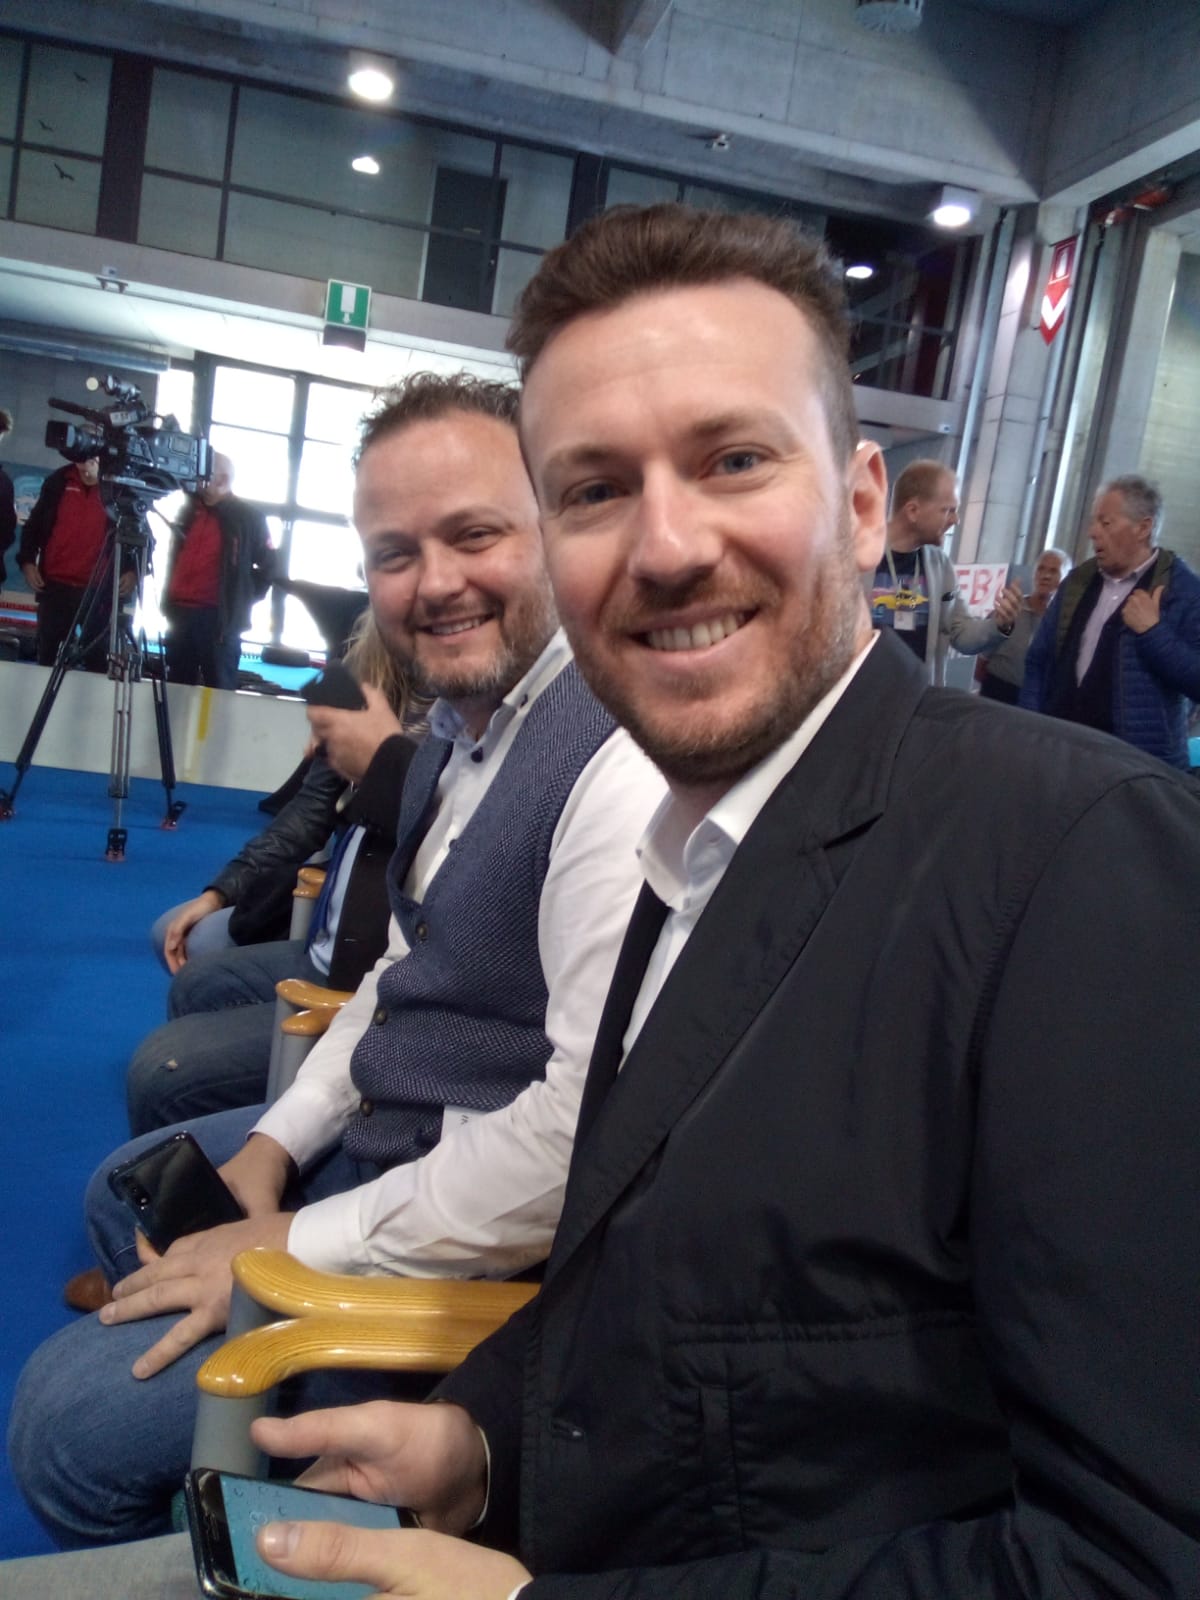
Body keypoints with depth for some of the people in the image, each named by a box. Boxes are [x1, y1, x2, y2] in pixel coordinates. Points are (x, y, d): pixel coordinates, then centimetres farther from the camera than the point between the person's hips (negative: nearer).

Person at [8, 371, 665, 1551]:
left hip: (488, 1236, -9)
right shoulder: (462, 716, 4)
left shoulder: (624, 766, -28)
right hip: (376, 1131, 10)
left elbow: (593, 1125, -31)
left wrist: (301, 1245, -21)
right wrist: (279, 1138, 5)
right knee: (128, 1196, 25)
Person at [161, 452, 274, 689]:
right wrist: (168, 602, 15)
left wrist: (244, 598, -1)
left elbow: (268, 565, 2)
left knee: (219, 689, -4)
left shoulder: (248, 517, 0)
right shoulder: (189, 511, 16)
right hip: (180, 613, 6)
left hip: (219, 618, -6)